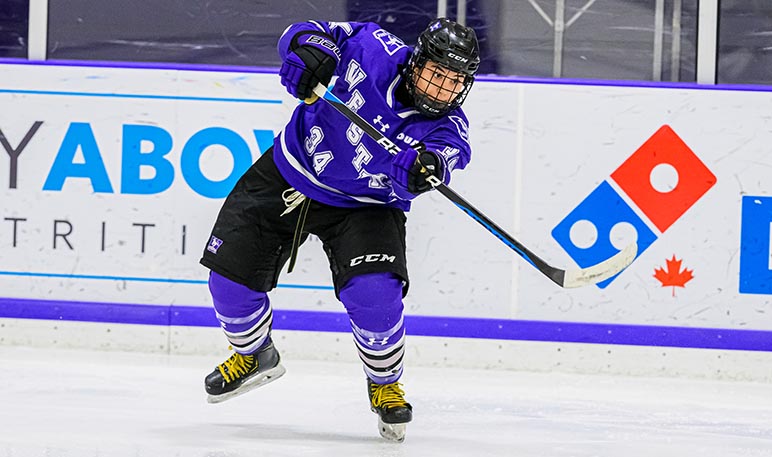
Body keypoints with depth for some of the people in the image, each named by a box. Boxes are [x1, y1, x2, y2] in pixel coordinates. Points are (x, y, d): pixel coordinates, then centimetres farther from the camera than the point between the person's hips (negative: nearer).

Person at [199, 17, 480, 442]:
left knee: (373, 292, -25)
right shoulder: (374, 49, -20)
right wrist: (309, 45, -32)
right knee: (231, 277, -2)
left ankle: (384, 384, 4)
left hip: (361, 207, -2)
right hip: (289, 171, 2)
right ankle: (253, 355, 31)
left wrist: (424, 167, -66)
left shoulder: (446, 127, -22)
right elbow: (306, 33, -8)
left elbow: (403, 171, -42)